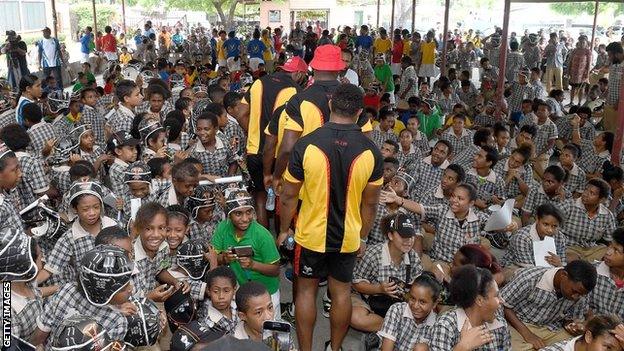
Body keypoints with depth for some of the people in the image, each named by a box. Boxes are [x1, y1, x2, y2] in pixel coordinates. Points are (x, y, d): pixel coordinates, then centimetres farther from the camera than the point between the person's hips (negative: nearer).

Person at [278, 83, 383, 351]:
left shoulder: (307, 145, -17)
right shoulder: (370, 152, -11)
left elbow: (288, 197, -10)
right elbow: (370, 204, -2)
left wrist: (284, 230, 4)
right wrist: (362, 237, 13)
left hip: (311, 235, -2)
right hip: (348, 237, 2)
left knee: (306, 290, 15)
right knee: (341, 292, 17)